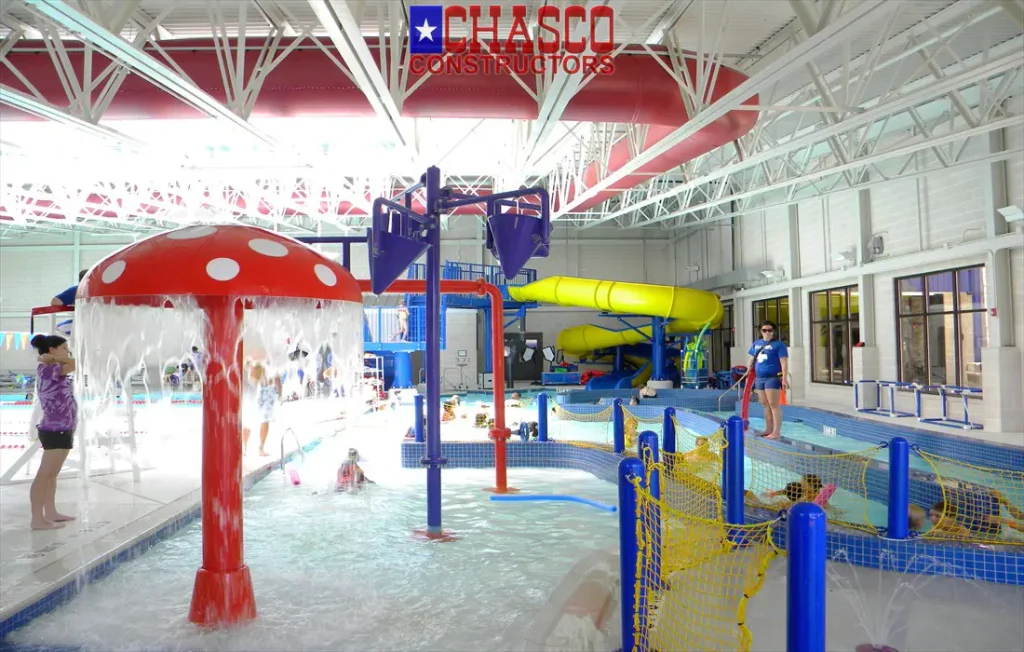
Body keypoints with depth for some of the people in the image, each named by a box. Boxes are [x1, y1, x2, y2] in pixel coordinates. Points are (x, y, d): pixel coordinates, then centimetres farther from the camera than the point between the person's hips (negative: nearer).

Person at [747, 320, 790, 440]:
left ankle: (776, 432, -10)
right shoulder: (756, 343, 15)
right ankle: (768, 430, 20)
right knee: (765, 405, 12)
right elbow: (751, 360, 22)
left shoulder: (779, 344, -4)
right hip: (759, 378, 7)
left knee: (774, 404, -9)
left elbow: (784, 362, -11)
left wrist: (784, 379, -18)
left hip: (773, 378, -7)